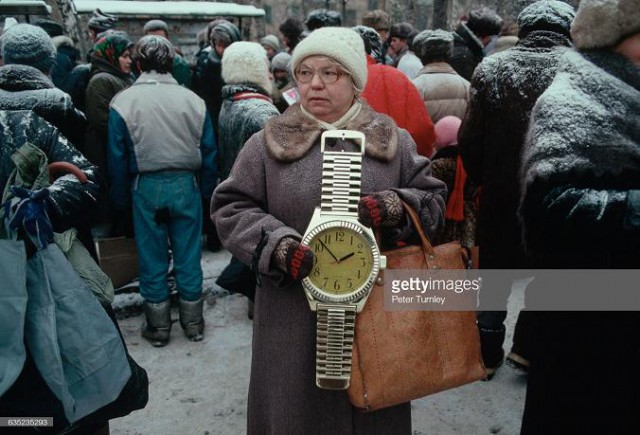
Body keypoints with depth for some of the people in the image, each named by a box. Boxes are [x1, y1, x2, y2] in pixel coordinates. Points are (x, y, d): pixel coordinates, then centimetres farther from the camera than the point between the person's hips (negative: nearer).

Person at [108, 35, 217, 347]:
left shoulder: (123, 102, -5)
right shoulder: (193, 100, -3)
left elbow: (117, 158, -2)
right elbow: (209, 153, 1)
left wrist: (120, 199, 9)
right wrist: (205, 192, 11)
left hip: (146, 187, -1)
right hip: (186, 184, 1)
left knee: (152, 259, 12)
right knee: (188, 257, 12)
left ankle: (158, 327, 24)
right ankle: (193, 322, 25)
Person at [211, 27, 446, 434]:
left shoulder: (394, 141, 5)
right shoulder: (267, 144, 1)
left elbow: (434, 198, 8)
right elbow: (230, 207, 2)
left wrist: (399, 206, -15)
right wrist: (276, 244, -16)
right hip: (294, 315, -1)